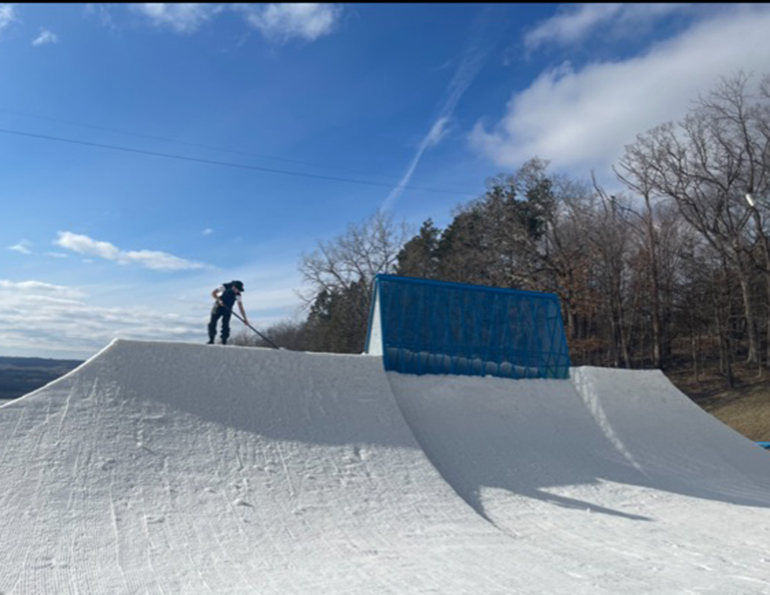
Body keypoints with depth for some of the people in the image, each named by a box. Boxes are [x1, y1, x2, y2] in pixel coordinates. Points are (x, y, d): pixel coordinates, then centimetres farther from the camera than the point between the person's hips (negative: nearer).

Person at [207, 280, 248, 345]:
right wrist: (219, 300, -30)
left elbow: (240, 307, -14)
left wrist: (245, 319, -19)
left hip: (228, 310, 1)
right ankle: (211, 340, 5)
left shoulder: (237, 294, -14)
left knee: (225, 325, -9)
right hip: (218, 307, -1)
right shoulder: (224, 287, -21)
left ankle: (224, 342, -4)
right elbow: (213, 293, -16)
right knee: (212, 323, -4)